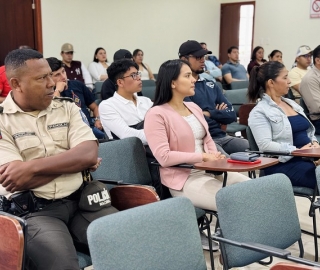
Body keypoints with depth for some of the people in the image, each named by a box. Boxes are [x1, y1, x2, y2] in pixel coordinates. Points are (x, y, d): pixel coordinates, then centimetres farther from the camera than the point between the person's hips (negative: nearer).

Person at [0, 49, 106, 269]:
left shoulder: (67, 108, 10)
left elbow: (89, 153, -6)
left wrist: (32, 166, -15)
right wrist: (73, 160, -6)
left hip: (82, 200, 4)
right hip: (35, 210, -3)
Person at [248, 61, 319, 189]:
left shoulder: (291, 103, 20)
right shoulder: (259, 112, -6)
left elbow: (309, 131, 23)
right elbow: (265, 145, -18)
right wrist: (297, 150, -21)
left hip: (308, 158, 8)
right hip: (283, 164, -8)